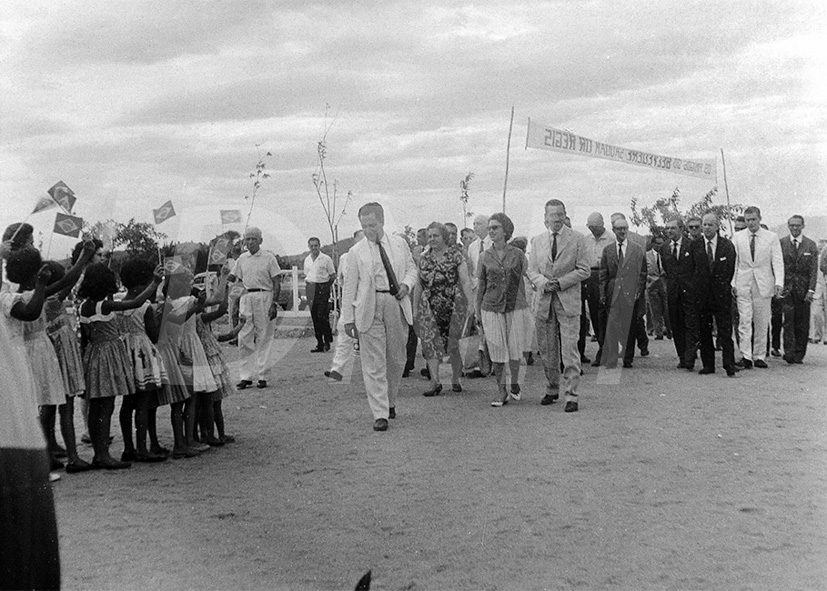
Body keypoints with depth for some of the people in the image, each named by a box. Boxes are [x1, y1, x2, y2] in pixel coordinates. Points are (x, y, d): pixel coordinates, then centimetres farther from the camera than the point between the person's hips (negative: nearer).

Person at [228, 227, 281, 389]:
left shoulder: (269, 258, 0)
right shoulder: (242, 259, 13)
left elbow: (277, 283, -2)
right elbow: (232, 278, 19)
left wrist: (274, 303, -10)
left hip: (264, 297, -4)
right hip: (246, 297, 4)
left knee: (264, 338, 0)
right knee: (244, 339, 1)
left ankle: (262, 376, 6)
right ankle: (245, 376, 7)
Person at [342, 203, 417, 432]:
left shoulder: (399, 244, 9)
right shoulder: (357, 252, 2)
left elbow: (412, 268, 18)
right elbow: (349, 287, 4)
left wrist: (406, 284, -5)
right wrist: (348, 318, 1)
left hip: (397, 305, 3)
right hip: (370, 308, -2)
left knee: (397, 358, 10)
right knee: (374, 363, -4)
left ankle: (390, 401, 33)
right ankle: (380, 413, -1)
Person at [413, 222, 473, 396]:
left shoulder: (456, 256, -3)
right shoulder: (424, 259, 8)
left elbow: (465, 282, -6)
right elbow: (418, 285, 13)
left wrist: (470, 305, -15)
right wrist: (415, 309, 11)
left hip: (453, 305, -3)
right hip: (429, 306, 3)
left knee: (452, 344, 3)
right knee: (430, 342, -10)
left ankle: (455, 380, 21)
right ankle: (435, 382, -10)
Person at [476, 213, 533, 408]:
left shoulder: (518, 254, 1)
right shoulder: (485, 257, 3)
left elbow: (524, 280, 10)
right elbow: (481, 287, 8)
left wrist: (527, 306, 9)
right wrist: (478, 313, 8)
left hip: (516, 307, 0)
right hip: (492, 309, 1)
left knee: (515, 350, 4)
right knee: (496, 351, 1)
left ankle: (514, 384, 28)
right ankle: (501, 391, 13)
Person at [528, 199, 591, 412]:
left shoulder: (577, 239, 1)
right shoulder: (537, 241, 11)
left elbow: (584, 270, -3)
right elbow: (531, 270, 11)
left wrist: (560, 282, -13)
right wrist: (543, 282, -10)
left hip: (568, 301, -3)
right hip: (544, 300, 3)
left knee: (570, 350, -7)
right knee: (547, 351, 9)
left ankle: (571, 395, -4)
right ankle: (552, 390, 23)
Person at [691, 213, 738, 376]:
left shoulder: (727, 245, 3)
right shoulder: (695, 246, 5)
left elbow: (731, 269, 7)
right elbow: (692, 270, 10)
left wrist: (724, 286, 4)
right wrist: (697, 287, 5)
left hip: (722, 294, -2)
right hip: (702, 294, 2)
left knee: (725, 330, -5)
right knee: (703, 331, 4)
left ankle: (729, 365, -3)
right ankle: (708, 365, 11)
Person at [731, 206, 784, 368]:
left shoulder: (772, 237, 4)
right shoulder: (737, 237, 7)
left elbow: (778, 262, -1)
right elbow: (733, 262, 8)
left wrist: (778, 282, -14)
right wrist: (732, 283, -2)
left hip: (764, 285, 0)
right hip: (743, 285, 0)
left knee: (762, 323, 4)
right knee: (744, 322, -6)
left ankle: (759, 356, 11)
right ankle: (746, 356, -7)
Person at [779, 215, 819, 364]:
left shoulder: (811, 245, 6)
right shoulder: (781, 243, 5)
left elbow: (813, 269, 1)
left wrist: (811, 290, -8)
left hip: (803, 289, 1)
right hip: (786, 287, -1)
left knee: (802, 323, 2)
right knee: (788, 320, -12)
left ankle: (799, 355, 9)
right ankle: (789, 353, -14)